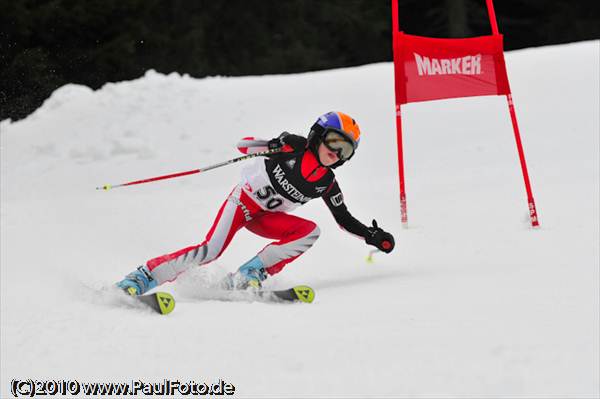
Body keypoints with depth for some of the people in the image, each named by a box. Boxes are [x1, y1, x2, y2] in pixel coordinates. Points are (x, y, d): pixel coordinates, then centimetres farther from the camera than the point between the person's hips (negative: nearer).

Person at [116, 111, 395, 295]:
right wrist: (272, 147, -34)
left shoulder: (326, 183, -2)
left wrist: (373, 236, -5)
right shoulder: (293, 147, -13)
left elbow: (345, 220, 8)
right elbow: (242, 144, -14)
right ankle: (142, 277, -16)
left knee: (310, 231, -20)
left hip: (267, 217, 5)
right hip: (243, 200, -5)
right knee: (211, 250, -24)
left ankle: (248, 276, -21)